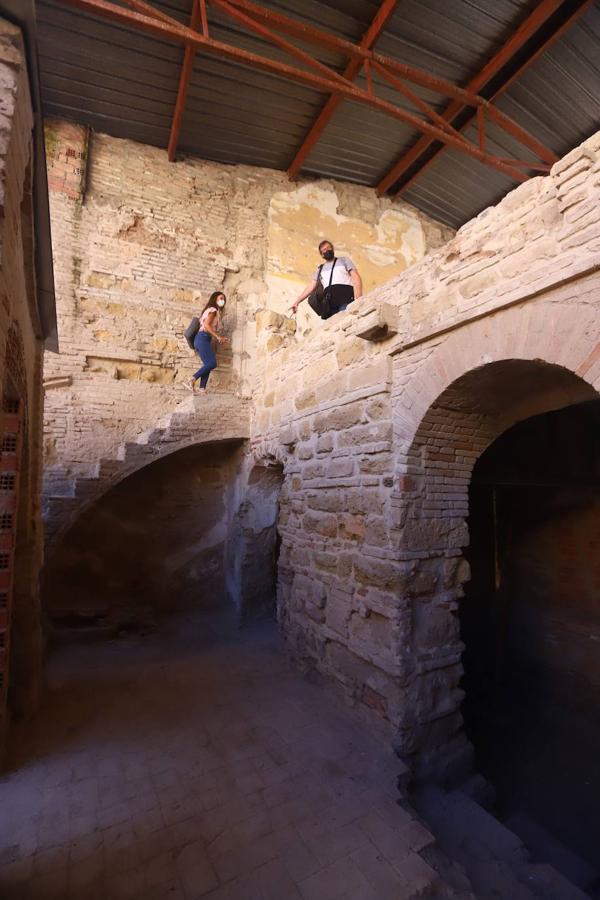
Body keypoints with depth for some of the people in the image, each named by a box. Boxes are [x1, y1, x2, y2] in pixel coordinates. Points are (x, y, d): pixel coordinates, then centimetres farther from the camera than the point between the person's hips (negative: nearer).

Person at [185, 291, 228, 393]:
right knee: (212, 363, -17)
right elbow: (206, 325, -16)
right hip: (203, 338, -9)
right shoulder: (213, 310, -2)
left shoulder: (216, 312, 26)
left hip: (202, 339, 9)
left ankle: (202, 389, -10)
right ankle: (191, 381, -20)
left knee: (208, 365, 0)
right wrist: (217, 336, -20)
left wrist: (219, 338, 14)